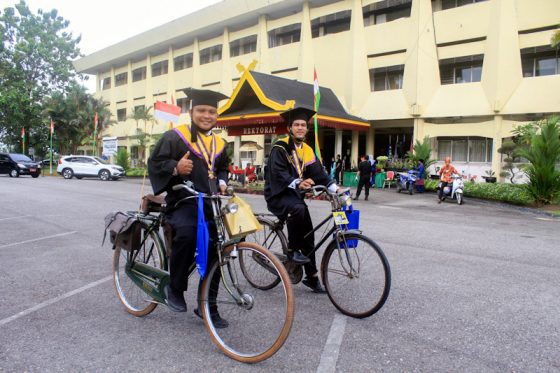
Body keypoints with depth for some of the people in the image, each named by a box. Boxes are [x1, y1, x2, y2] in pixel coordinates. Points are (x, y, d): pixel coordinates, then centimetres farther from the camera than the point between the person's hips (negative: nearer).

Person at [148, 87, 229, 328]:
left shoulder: (219, 143, 15)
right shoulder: (174, 137, -2)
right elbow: (154, 163, -3)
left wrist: (222, 182, 8)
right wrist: (175, 167, -22)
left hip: (210, 205, 6)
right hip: (183, 202, -6)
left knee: (213, 254, 4)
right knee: (186, 234, -35)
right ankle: (175, 288, -11)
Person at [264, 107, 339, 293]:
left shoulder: (307, 151, 9)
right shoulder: (280, 147, -11)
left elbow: (319, 173, 1)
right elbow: (278, 173, -24)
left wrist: (335, 188, -14)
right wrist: (297, 183, -39)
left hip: (295, 195, 7)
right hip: (278, 195, -6)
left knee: (308, 235, 4)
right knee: (299, 209, -36)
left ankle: (312, 277, 17)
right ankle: (292, 250, -16)